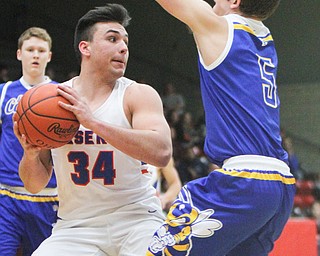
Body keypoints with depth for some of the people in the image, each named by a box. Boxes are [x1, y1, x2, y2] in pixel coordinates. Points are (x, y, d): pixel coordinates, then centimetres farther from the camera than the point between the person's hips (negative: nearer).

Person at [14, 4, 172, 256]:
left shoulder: (139, 94, -4)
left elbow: (162, 152, -24)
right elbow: (35, 185, 8)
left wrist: (94, 122, -28)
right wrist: (30, 154, -14)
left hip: (137, 219, -2)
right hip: (76, 225, 2)